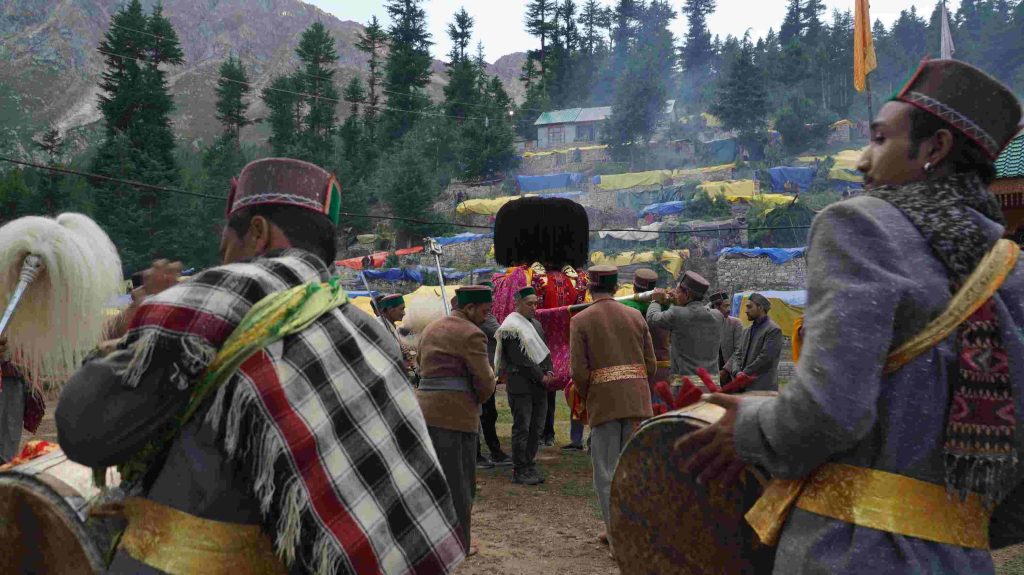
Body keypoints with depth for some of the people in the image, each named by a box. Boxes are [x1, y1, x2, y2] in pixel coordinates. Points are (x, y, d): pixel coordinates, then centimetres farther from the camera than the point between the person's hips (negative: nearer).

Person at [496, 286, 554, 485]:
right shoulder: (511, 327, -11)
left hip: (539, 385, 8)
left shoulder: (536, 324, 16)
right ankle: (520, 471, 5)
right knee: (522, 429, -3)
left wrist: (549, 372, 1)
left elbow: (544, 351, 18)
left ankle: (530, 467, 20)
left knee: (537, 428, 10)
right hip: (521, 385, -8)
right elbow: (520, 360, -16)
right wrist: (540, 377, -13)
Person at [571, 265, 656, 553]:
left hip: (603, 402, -3)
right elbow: (651, 364, 6)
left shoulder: (580, 320, -4)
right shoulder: (635, 316, 6)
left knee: (607, 471, 6)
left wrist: (587, 399, 7)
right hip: (638, 401, 4)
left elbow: (579, 370, -10)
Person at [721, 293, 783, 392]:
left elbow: (765, 358, -13)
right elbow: (738, 354, 12)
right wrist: (737, 372, -8)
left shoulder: (773, 330, -6)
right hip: (744, 386, 7)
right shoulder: (747, 331, 19)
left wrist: (744, 374, -11)